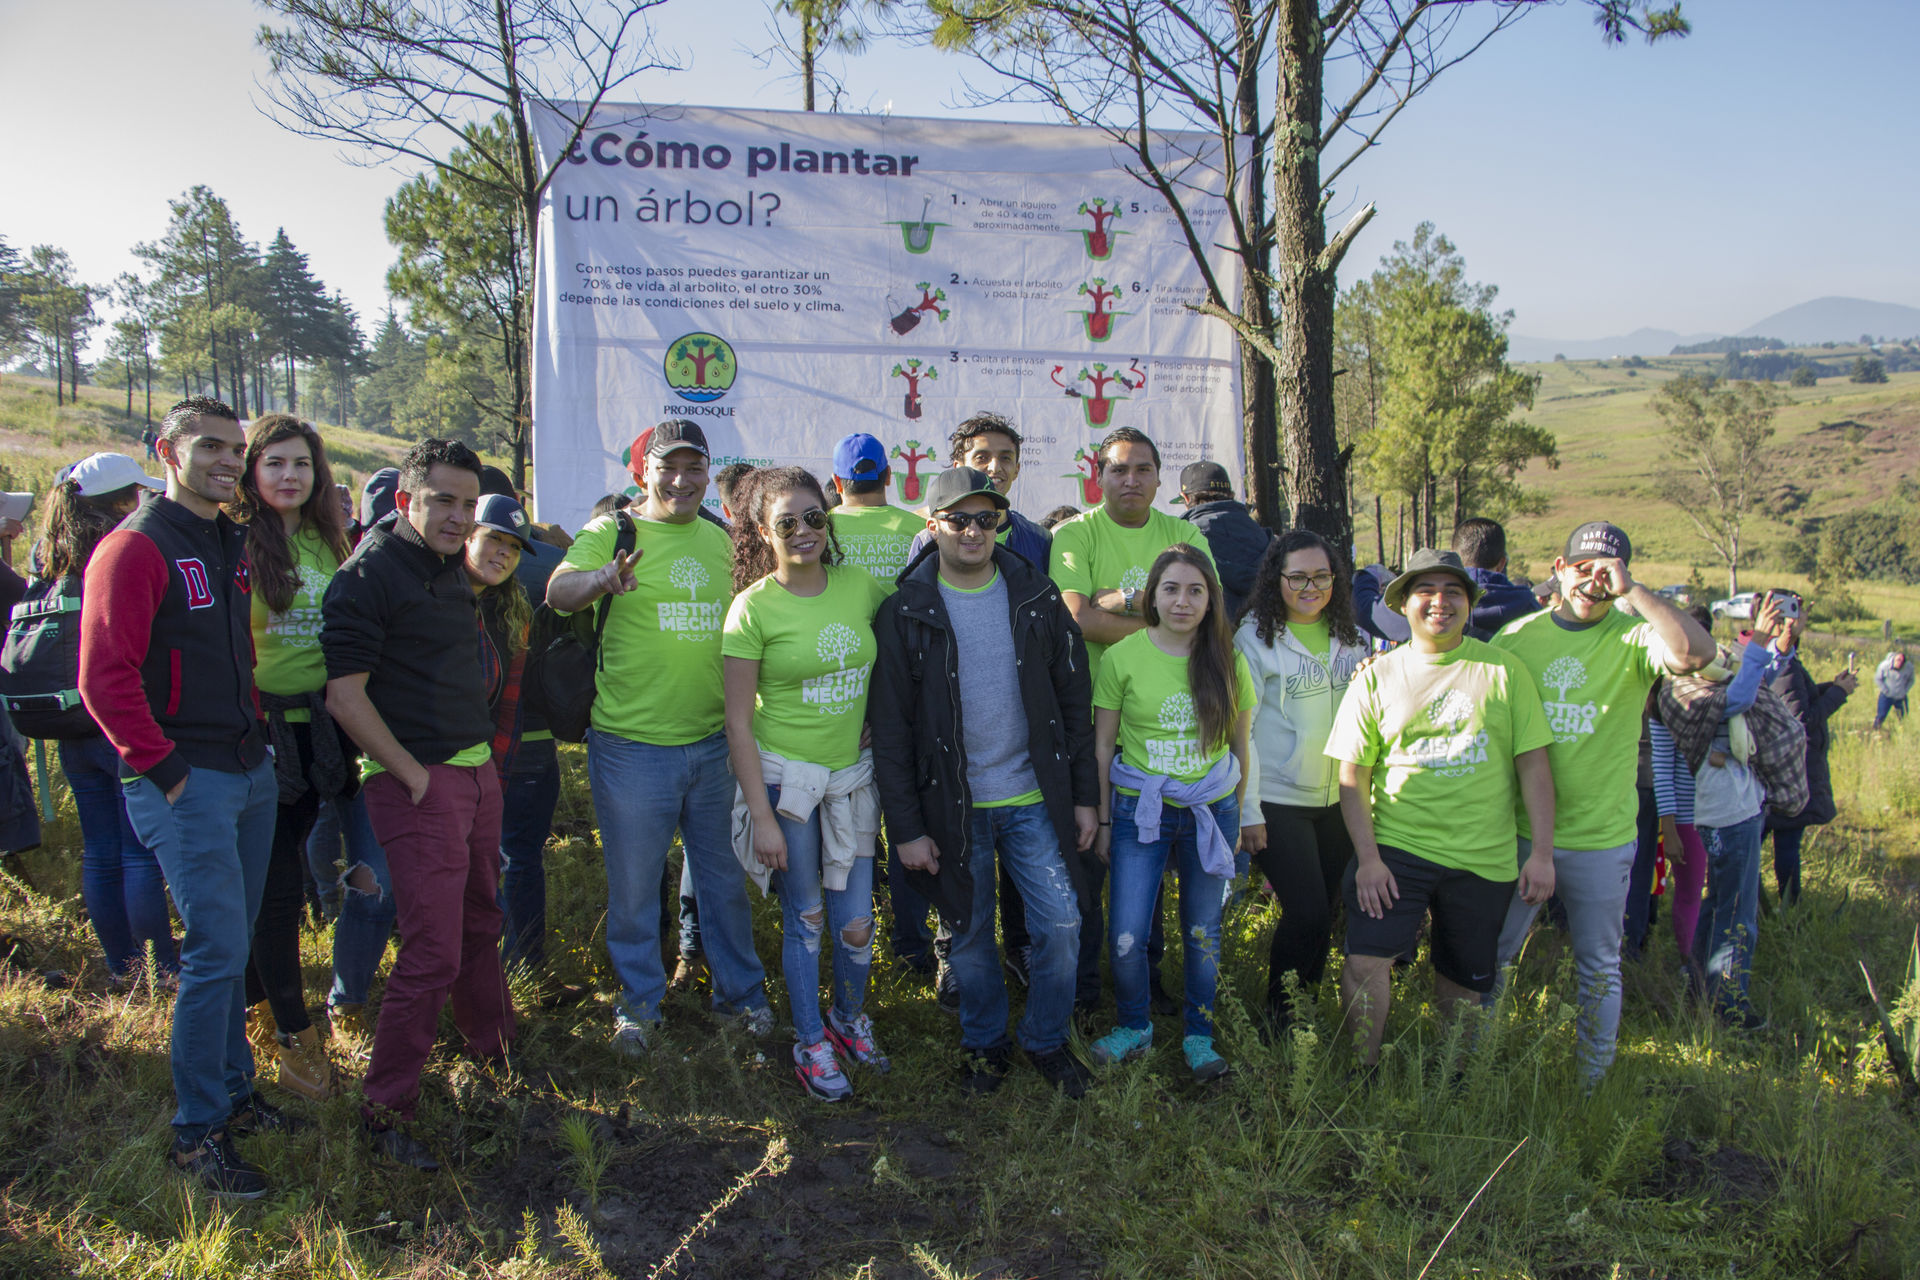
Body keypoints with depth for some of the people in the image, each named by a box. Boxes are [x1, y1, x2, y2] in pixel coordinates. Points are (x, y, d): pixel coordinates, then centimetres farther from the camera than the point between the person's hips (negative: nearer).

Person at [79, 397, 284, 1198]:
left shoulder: (233, 544, 13)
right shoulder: (135, 548, -11)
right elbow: (104, 677, -17)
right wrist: (163, 769, -16)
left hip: (249, 771, 8)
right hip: (186, 782, -8)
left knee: (233, 946, 15)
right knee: (216, 950, -7)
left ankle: (233, 1092, 29)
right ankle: (197, 1132, 6)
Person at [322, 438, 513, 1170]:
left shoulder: (453, 569, 13)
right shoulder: (368, 575, -13)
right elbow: (345, 696, -17)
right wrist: (415, 775, -15)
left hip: (476, 772, 8)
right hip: (417, 784, -8)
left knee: (479, 925, 21)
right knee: (432, 953, -7)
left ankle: (496, 1047, 39)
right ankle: (386, 1109, 6)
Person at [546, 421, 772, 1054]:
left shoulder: (719, 540, 9)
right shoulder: (614, 531, -6)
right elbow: (558, 592, -22)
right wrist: (601, 579, -43)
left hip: (713, 741, 4)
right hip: (632, 745, -4)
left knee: (725, 876, 16)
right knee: (634, 884, 9)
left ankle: (740, 989, 33)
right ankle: (639, 1001, 28)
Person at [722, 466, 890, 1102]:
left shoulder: (861, 585, -1)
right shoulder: (754, 606, -11)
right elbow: (738, 722, -9)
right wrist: (761, 816, -11)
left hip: (854, 774, 3)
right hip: (786, 776, -3)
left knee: (856, 923, 6)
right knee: (805, 919, 8)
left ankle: (850, 1019, 35)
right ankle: (811, 1043, 29)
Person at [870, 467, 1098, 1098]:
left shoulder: (1035, 595, 1)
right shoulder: (906, 611, -6)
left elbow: (1074, 698, 5)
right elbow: (890, 728, -4)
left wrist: (1084, 794, 3)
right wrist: (906, 826, -8)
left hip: (1035, 797, 1)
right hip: (954, 807, -1)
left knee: (1060, 923, 0)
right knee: (970, 934, 10)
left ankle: (1047, 1040, 24)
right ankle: (985, 1042, 33)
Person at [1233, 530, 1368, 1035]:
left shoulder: (1350, 638, 8)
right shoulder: (1256, 638, -7)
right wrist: (1246, 809, -13)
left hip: (1337, 799, 5)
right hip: (1279, 800, -5)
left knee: (1325, 911, 10)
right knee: (1306, 913, -9)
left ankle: (1308, 1007, 27)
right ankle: (1278, 1015, 11)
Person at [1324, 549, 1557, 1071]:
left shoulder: (1504, 670, 1)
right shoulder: (1376, 677, 1)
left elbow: (1533, 764, 1)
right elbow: (1353, 779, 1)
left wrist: (1543, 853, -5)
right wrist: (1367, 857, -9)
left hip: (1483, 860, 1)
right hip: (1395, 850, -1)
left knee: (1464, 983, 13)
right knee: (1365, 961, -14)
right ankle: (1362, 1073, 7)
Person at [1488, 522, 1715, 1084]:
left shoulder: (1631, 638, -8)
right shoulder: (1518, 635, 1)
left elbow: (1695, 653, -30)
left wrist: (1630, 591, -26)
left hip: (1602, 838, -2)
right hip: (1518, 832, 2)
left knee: (1599, 968, 14)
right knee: (1490, 956, 14)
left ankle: (1594, 1080, 31)